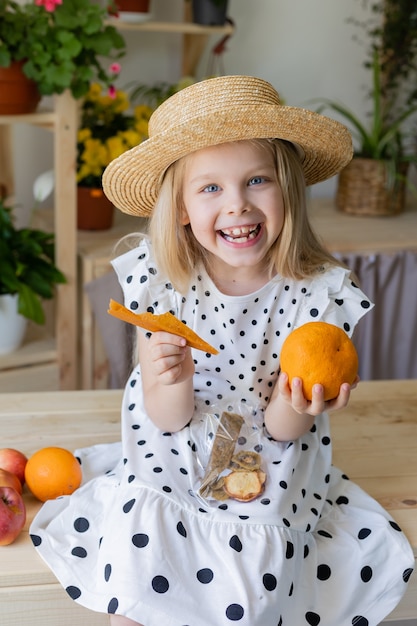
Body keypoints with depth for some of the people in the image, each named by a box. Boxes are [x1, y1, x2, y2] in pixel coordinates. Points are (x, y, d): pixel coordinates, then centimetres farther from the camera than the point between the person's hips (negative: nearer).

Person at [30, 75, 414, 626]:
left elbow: (281, 432, -10)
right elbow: (168, 419, -11)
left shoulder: (316, 292, -17)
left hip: (267, 481, 0)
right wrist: (172, 381, -34)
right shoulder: (159, 281, -14)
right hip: (171, 467, 1)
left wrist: (296, 407, -34)